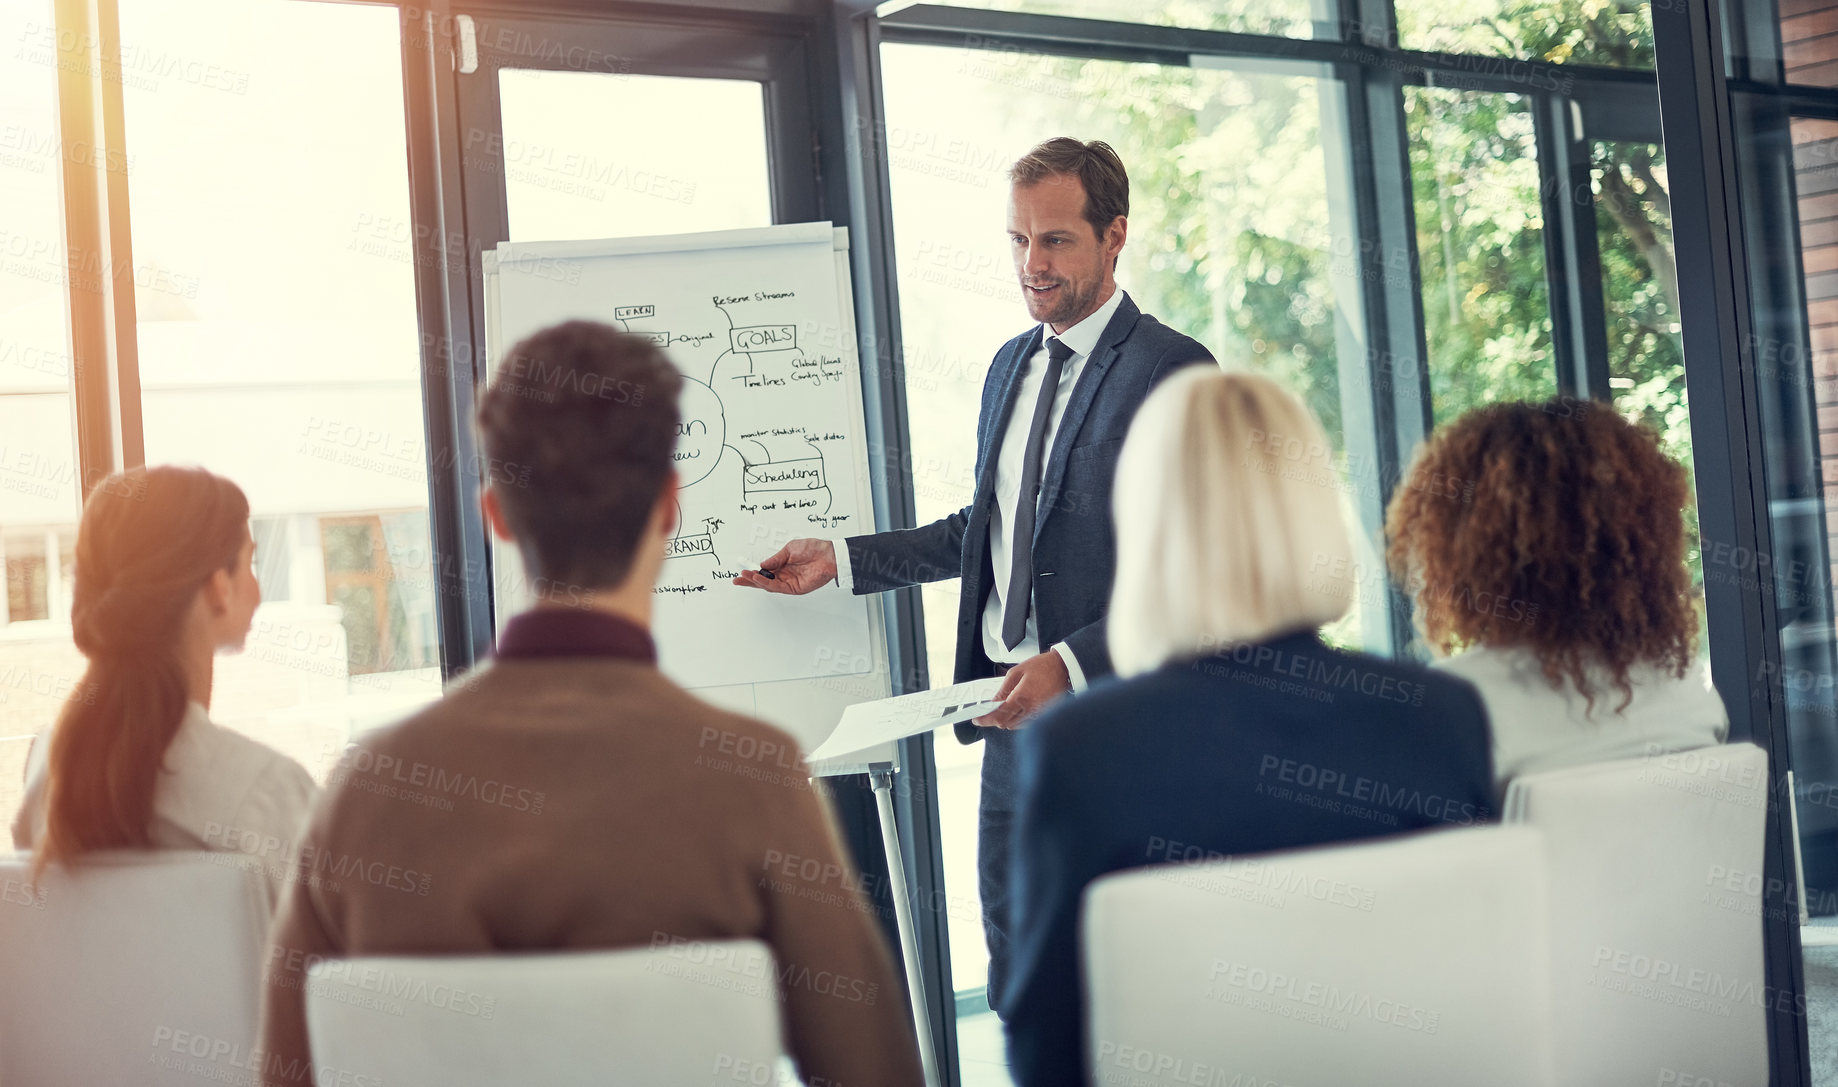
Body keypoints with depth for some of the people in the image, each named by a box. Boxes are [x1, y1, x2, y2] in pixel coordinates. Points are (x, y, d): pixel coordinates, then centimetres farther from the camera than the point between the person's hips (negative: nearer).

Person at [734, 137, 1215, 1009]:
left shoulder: (1172, 371, -11)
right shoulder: (1010, 365, 15)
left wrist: (1072, 663, -24)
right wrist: (842, 561, 16)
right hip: (1014, 710, 8)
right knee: (1014, 977, 15)